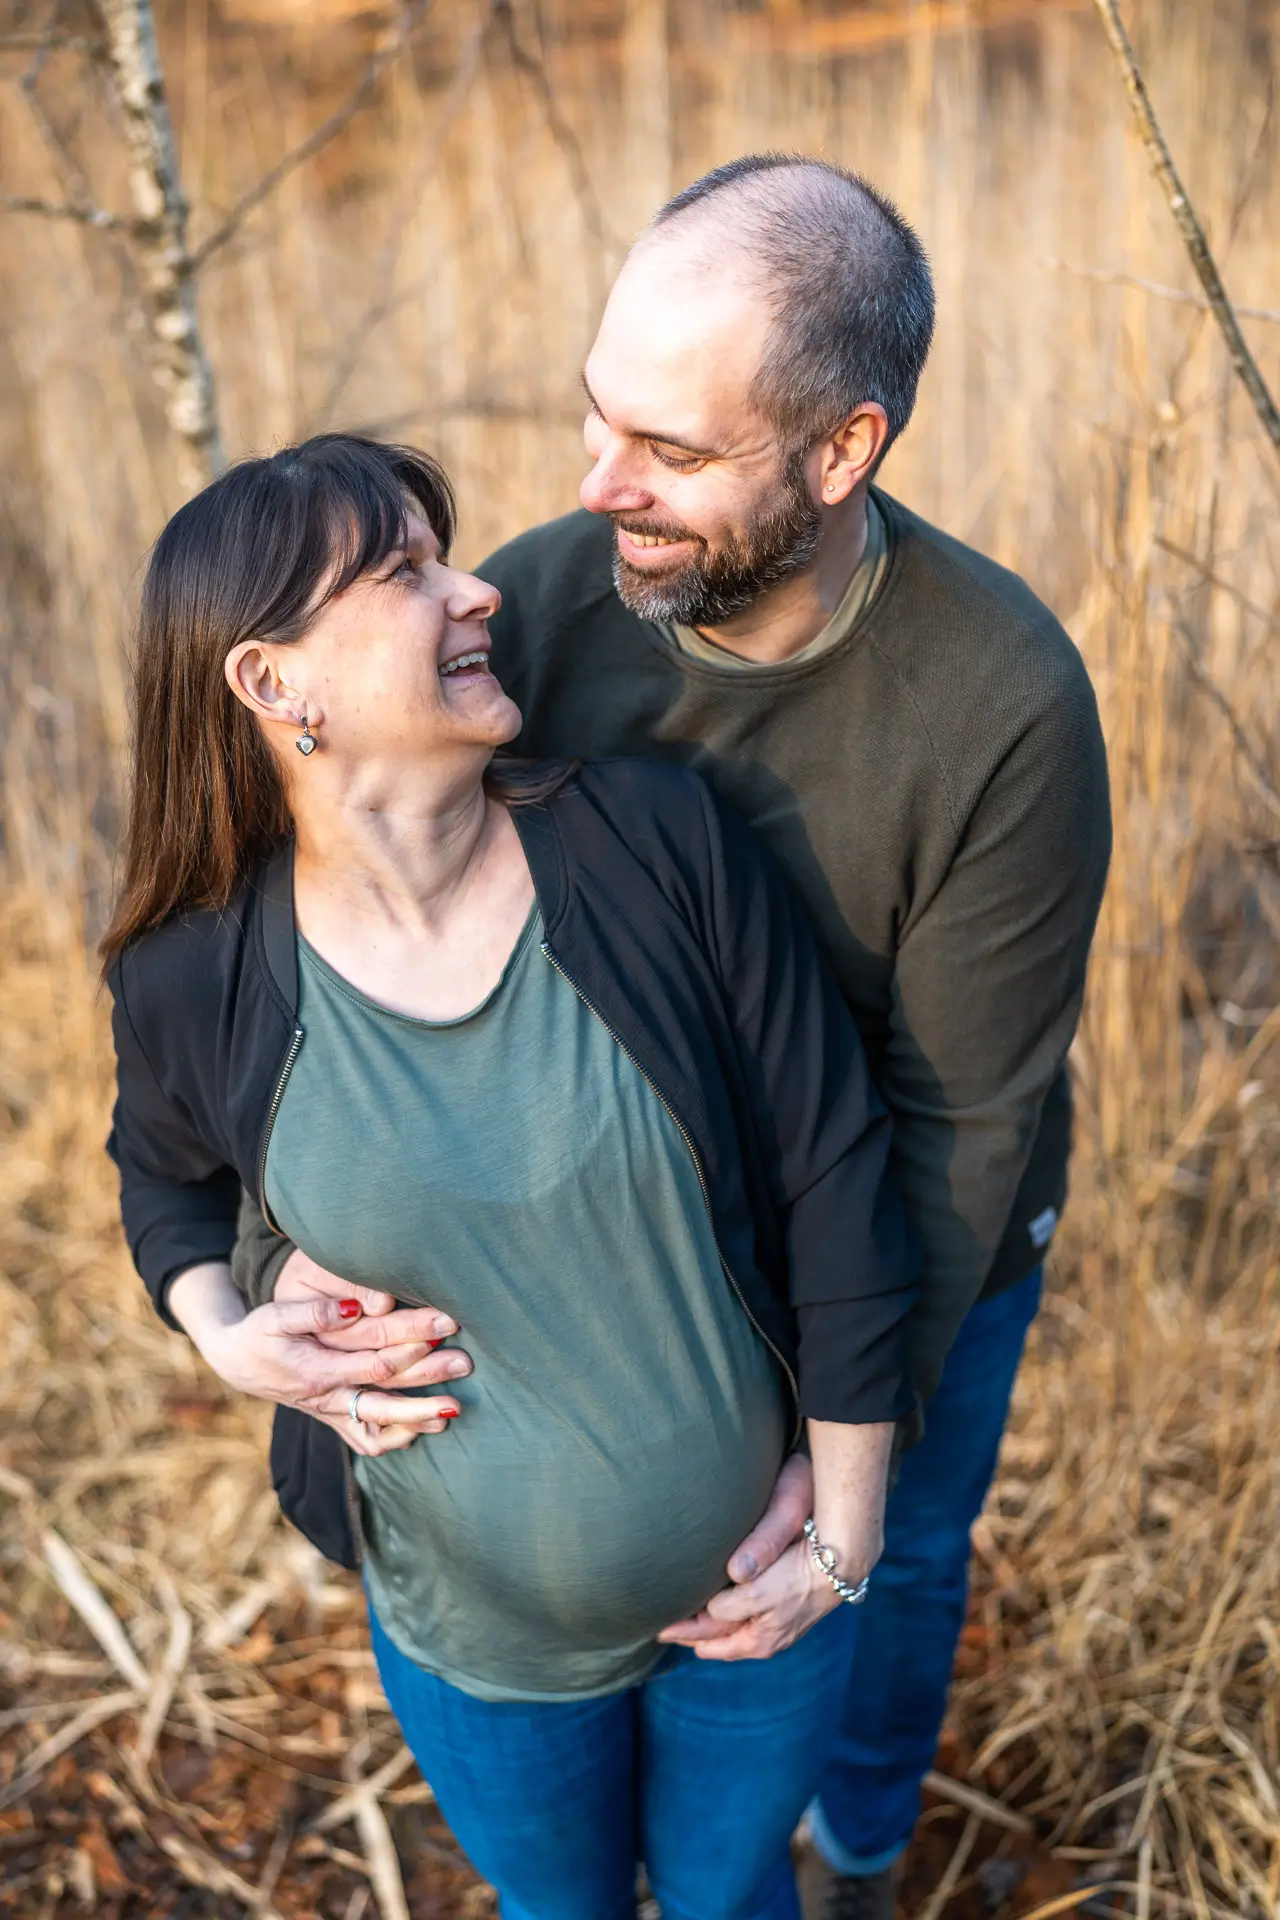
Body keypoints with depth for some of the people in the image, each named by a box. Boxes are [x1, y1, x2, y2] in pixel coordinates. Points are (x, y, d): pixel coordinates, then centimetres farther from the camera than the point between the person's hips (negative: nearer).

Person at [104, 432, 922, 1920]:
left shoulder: (658, 845, -21)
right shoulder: (193, 984, -18)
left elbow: (832, 1179, -14)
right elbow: (170, 1175, 7)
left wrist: (848, 1523, -9)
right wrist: (222, 1335, -14)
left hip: (757, 1583, 0)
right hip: (472, 1629, 1)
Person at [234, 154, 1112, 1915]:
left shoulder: (1009, 704, -34)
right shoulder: (539, 603, -26)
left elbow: (959, 1119, -26)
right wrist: (292, 1242, -38)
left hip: (927, 1241, -2)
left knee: (895, 1553, 25)